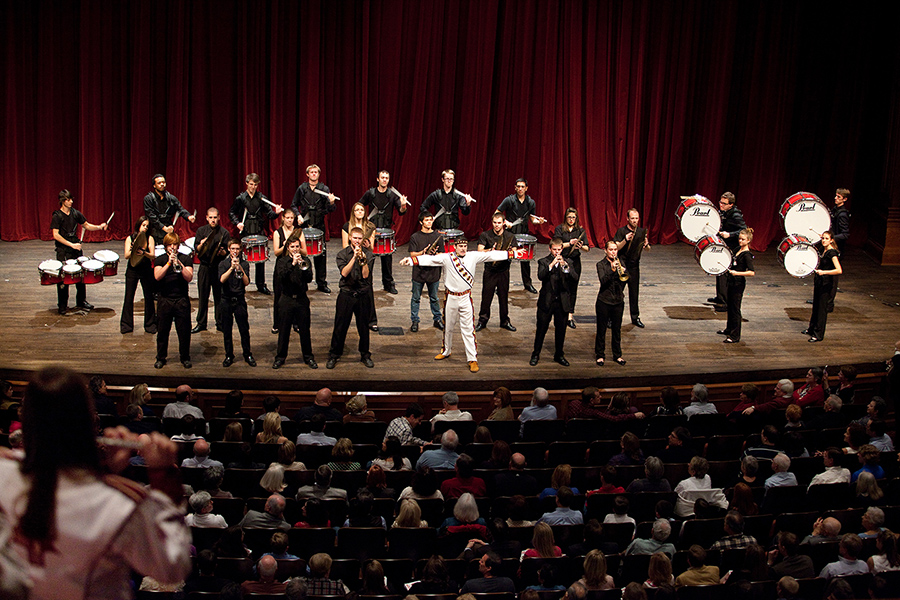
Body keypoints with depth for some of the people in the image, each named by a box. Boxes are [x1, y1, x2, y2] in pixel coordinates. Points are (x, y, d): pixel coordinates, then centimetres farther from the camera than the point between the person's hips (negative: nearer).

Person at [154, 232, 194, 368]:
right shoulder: (160, 260, 5)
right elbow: (157, 276, -11)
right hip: (164, 300, 0)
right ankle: (161, 358, 18)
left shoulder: (185, 259, 5)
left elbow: (189, 278, -8)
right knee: (163, 331, 6)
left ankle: (185, 358, 15)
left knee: (184, 331, 2)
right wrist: (169, 263, -20)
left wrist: (179, 264, -20)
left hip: (182, 300, 0)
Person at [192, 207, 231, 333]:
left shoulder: (224, 233, 1)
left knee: (219, 296, 1)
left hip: (219, 267, -1)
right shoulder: (201, 231, 6)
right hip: (204, 266, 1)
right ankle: (201, 324, 13)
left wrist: (222, 252, -22)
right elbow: (196, 250, 2)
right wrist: (201, 245, -19)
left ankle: (220, 323, 10)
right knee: (203, 296, 5)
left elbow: (227, 252, 0)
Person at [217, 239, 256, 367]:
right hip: (226, 300, 0)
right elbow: (222, 279, -12)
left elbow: (247, 282, -5)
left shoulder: (244, 264, 6)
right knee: (226, 330, 4)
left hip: (240, 300, 0)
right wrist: (232, 267, -21)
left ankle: (248, 355, 9)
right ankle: (229, 356, 14)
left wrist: (240, 269, -18)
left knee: (244, 329, -1)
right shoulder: (223, 264, 4)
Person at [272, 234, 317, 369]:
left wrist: (302, 265, -22)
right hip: (286, 300, -1)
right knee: (284, 330, 4)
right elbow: (281, 277, -14)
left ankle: (308, 357, 15)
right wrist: (293, 264, -24)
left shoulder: (304, 261, 5)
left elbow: (309, 278, -7)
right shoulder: (282, 261, 3)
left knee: (304, 330, 5)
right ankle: (280, 357, 15)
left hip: (301, 299, 1)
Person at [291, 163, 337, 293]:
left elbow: (329, 209, 1)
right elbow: (294, 205, 12)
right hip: (304, 225, 0)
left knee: (321, 254, 0)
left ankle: (321, 283, 7)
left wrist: (331, 203, -21)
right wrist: (298, 215, -6)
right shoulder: (302, 189, 6)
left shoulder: (324, 189, 4)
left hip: (319, 225, 0)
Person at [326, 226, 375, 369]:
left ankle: (365, 355, 22)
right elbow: (344, 273, -14)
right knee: (340, 326, 2)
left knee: (364, 326, 8)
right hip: (346, 294, -1)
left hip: (363, 294, 1)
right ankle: (334, 356, 13)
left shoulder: (367, 254, 3)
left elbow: (365, 275, -7)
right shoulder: (342, 254, 2)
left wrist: (363, 259, -19)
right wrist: (354, 257, -18)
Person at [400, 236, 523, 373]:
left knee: (467, 329, -1)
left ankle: (472, 359, 3)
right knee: (448, 327, 15)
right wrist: (410, 260, -27)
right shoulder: (446, 258, -6)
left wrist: (513, 253, 1)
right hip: (451, 298, 0)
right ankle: (446, 351, 36)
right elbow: (429, 259, -14)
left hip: (466, 298, 0)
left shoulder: (473, 257, 0)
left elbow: (491, 255, 2)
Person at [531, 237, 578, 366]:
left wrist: (566, 267, -18)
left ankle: (559, 355, 23)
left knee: (561, 330, 9)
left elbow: (575, 281, -5)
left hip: (562, 302, 2)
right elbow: (540, 276, -19)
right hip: (546, 302, -2)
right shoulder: (544, 262, 1)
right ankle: (535, 355, 15)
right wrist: (552, 264, -28)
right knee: (541, 329, 3)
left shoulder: (567, 263, 8)